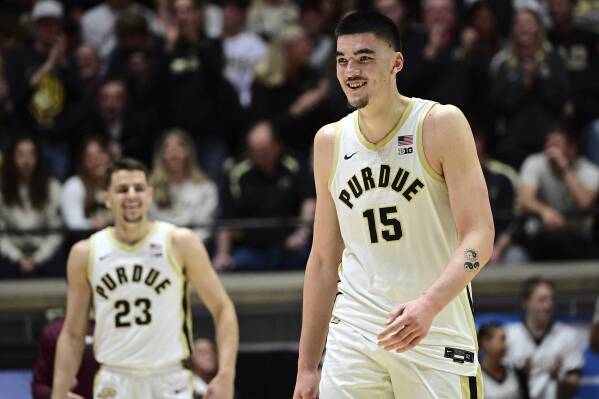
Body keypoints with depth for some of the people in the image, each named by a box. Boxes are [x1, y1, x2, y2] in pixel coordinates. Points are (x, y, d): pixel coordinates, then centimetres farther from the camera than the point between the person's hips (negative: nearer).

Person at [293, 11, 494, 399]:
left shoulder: (442, 124, -5)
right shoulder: (330, 141, 9)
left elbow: (479, 238, -12)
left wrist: (428, 304, -29)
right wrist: (306, 366, 12)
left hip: (437, 333, -3)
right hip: (354, 336, 3)